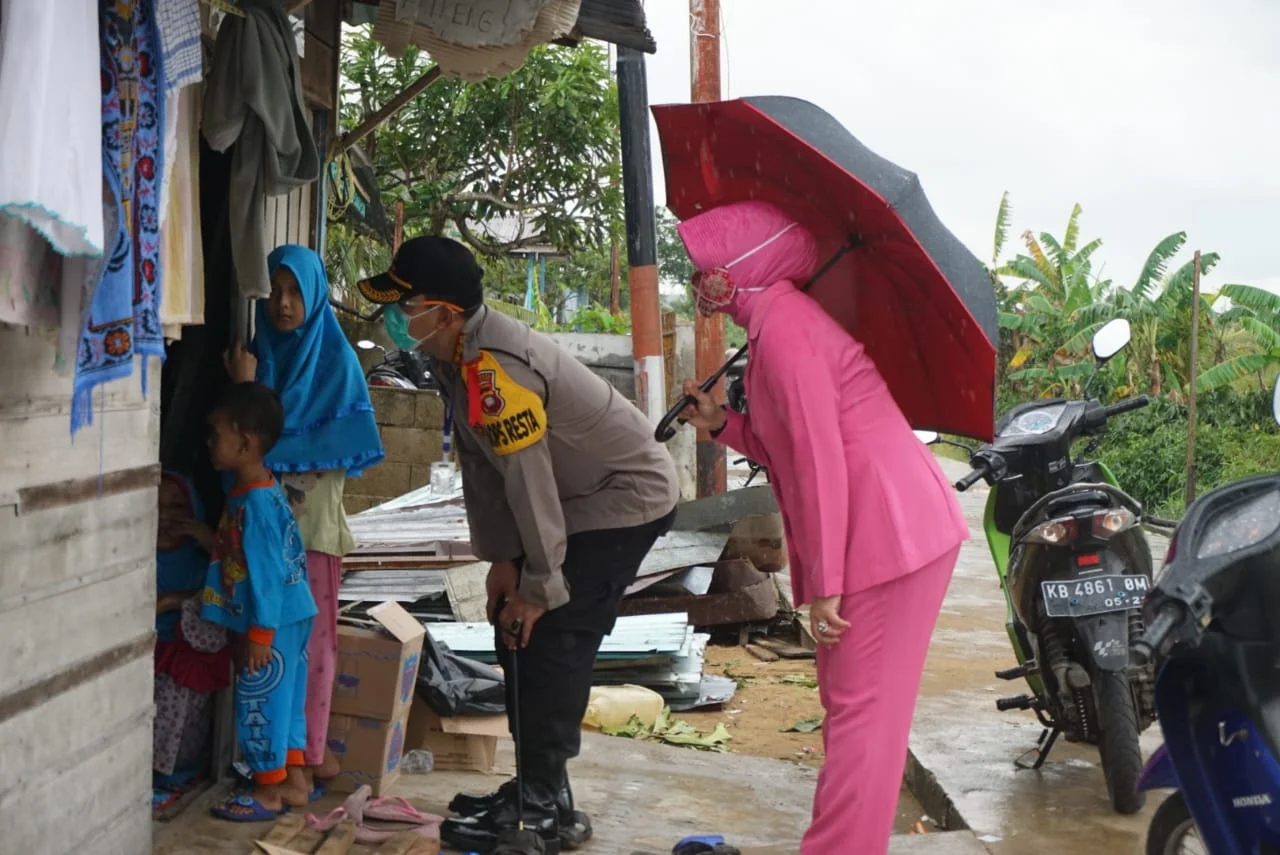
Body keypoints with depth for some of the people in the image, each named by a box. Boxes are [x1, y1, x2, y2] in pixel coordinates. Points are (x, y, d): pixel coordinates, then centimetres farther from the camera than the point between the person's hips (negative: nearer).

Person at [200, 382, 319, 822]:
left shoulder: (254, 503, -21)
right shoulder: (263, 488, 7)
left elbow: (267, 571, -21)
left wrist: (260, 633, -19)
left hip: (273, 622, -9)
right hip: (290, 616, 9)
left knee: (259, 701, 2)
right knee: (284, 698, 16)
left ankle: (269, 791, 13)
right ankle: (293, 780, 26)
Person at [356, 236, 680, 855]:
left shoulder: (496, 369, -31)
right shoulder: (456, 357, -1)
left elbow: (529, 480, -28)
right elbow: (479, 464, 4)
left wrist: (540, 586, -19)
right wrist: (501, 559, 2)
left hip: (626, 499, -10)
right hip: (582, 499, 10)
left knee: (549, 638, -11)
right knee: (515, 630, 11)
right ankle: (536, 788, 21)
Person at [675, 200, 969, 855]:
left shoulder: (783, 327, -14)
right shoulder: (777, 322, 17)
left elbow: (821, 459, -20)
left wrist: (824, 585, -20)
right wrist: (722, 424, 11)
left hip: (887, 527, -10)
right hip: (881, 527, 10)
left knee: (860, 709, -8)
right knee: (847, 700, 16)